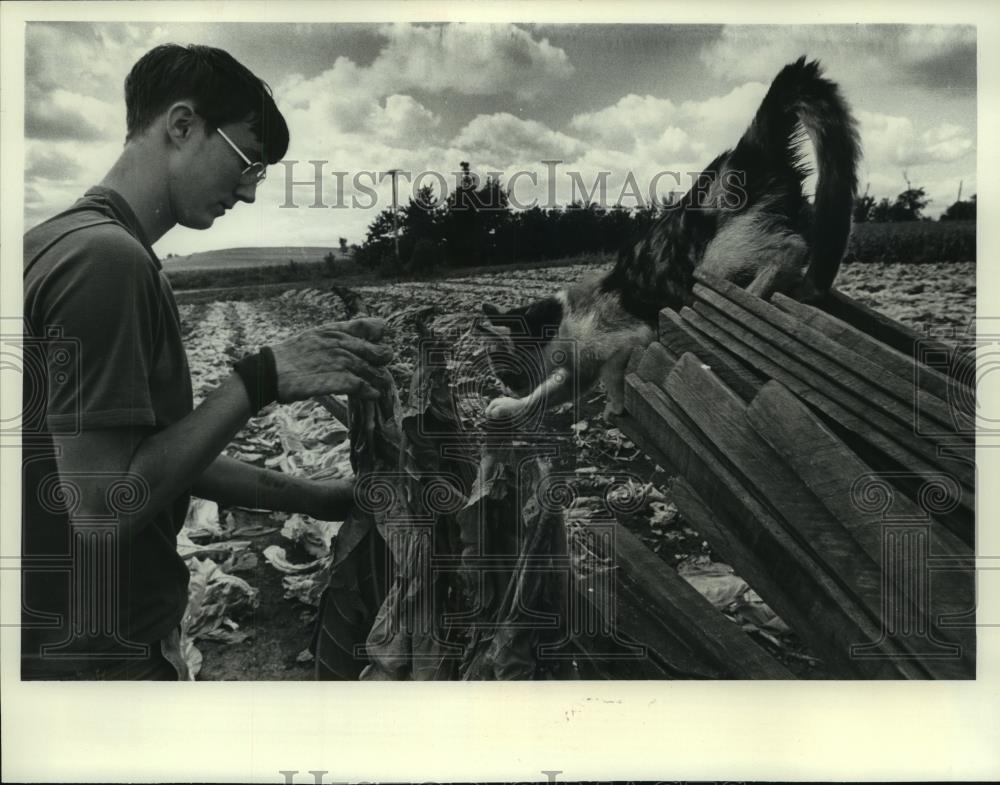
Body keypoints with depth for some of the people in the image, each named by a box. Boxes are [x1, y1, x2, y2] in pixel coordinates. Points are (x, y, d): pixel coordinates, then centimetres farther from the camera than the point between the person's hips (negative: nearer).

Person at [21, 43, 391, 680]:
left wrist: (315, 498, 8)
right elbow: (105, 504, -25)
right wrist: (262, 380, -21)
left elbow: (161, 454, 10)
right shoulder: (107, 257, -22)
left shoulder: (68, 241, 10)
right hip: (95, 657, -9)